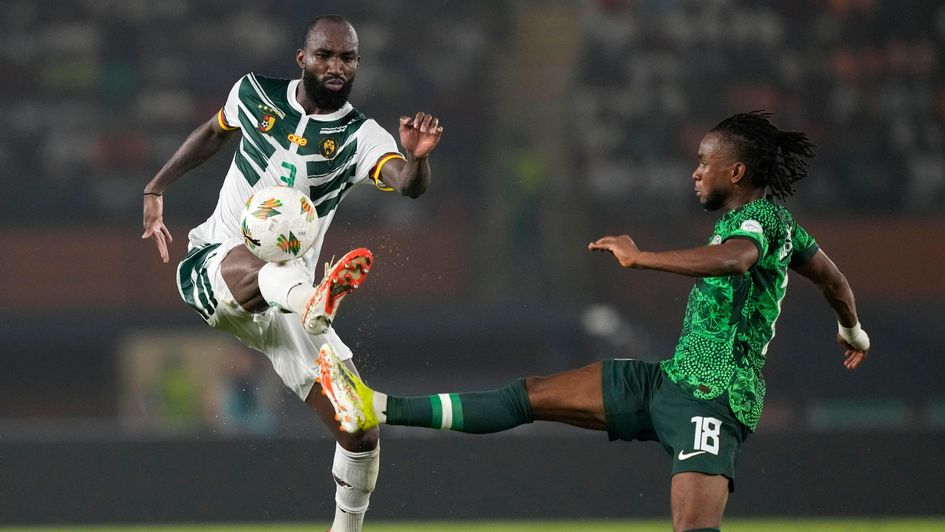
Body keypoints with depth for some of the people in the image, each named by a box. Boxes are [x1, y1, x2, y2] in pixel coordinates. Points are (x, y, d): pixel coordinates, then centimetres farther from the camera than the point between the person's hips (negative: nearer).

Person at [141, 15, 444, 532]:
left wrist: (416, 159, -49)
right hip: (212, 270, -2)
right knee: (247, 263, -42)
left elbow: (407, 183, -27)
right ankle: (318, 300, -74)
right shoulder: (255, 93, 0)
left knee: (360, 431, -7)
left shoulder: (361, 137, -6)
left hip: (287, 292, 2)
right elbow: (212, 134, 23)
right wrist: (155, 189, 20)